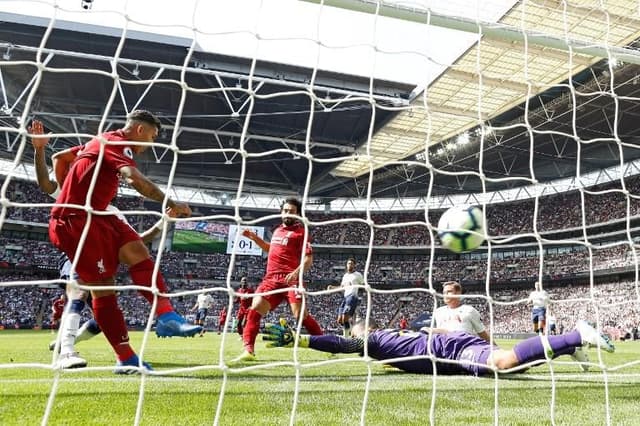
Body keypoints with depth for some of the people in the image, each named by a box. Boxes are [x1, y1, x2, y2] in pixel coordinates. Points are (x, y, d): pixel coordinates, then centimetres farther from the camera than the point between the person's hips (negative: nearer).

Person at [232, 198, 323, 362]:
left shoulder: (300, 232, -2)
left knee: (300, 315, -13)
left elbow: (308, 258, -10)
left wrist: (296, 272, -27)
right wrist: (255, 238, 27)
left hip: (290, 279, -6)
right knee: (255, 310, -5)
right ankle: (248, 350, -1)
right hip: (271, 278, 7)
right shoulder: (277, 231, 20)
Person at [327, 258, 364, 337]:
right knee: (340, 320, 3)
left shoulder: (358, 275, 3)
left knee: (345, 319, -19)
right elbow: (341, 287, 31)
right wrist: (332, 287, 18)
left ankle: (346, 336, -13)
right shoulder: (345, 275, 21)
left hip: (352, 297, -7)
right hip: (345, 297, 7)